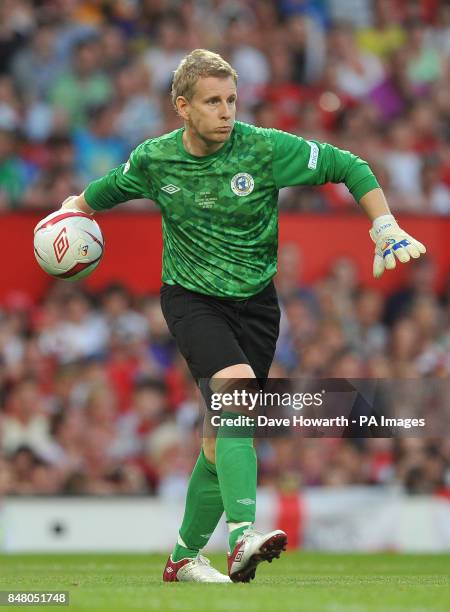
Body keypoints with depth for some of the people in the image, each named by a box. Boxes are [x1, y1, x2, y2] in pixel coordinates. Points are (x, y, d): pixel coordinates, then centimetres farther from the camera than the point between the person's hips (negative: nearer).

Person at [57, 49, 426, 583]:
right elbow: (101, 193, 17)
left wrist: (387, 231, -11)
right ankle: (241, 536, -43)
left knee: (223, 436, 3)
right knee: (237, 387, -30)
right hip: (190, 297, -2)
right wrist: (69, 212, 1)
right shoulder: (154, 160, -5)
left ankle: (184, 558, 23)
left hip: (254, 302, 2)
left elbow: (349, 167, -4)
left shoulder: (265, 148, -11)